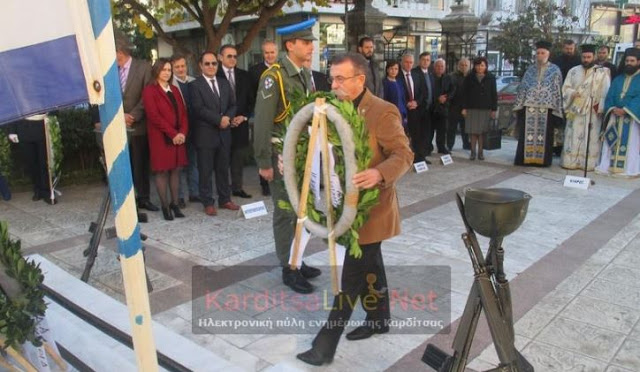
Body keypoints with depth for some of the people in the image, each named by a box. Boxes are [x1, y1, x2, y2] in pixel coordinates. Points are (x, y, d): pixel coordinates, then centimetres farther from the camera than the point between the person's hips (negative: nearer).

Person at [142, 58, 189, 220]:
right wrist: (173, 134, -15)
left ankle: (175, 204, 12)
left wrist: (183, 132, -4)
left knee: (176, 169, 5)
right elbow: (154, 116, -12)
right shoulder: (149, 90, -3)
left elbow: (183, 112, 12)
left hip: (179, 137, 6)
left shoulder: (174, 90, 18)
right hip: (160, 138, -6)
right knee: (162, 171, -2)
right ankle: (165, 206, 4)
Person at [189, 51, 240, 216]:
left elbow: (232, 105, 12)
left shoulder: (224, 83, 15)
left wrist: (227, 117, -8)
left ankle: (225, 199, 22)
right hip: (205, 134, -5)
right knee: (205, 171, 3)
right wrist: (219, 120, -15)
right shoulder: (195, 85, -4)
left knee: (223, 169, 12)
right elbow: (199, 109, -14)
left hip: (224, 133, 5)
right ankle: (208, 203, 12)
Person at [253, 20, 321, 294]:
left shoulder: (304, 74, 9)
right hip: (282, 156, -8)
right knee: (285, 213, 2)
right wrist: (264, 162, -18)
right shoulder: (273, 76, -15)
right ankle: (287, 269, 16)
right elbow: (263, 122, -18)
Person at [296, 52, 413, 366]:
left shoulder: (383, 112, -17)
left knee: (352, 274, -2)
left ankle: (326, 343, 5)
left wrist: (379, 174, -38)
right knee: (369, 264, 21)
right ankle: (379, 319, 39)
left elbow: (404, 155, -19)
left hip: (371, 207, -8)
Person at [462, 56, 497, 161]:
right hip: (472, 108, 0)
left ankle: (480, 152, 8)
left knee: (482, 131, 0)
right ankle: (473, 152, 8)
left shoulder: (491, 78, 7)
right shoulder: (469, 78, 7)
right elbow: (465, 93, 5)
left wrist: (494, 109, 0)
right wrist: (464, 108, -2)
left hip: (486, 109, 0)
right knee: (473, 131, 0)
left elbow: (494, 94, 6)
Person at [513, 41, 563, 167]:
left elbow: (557, 90, 2)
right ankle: (526, 158, 6)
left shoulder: (555, 70, 6)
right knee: (527, 133, 0)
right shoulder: (530, 70, 12)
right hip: (529, 106, 2)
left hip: (546, 107, -2)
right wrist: (518, 105, 3)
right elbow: (522, 87, 11)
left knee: (544, 134, 0)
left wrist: (556, 108, -5)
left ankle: (542, 159, 6)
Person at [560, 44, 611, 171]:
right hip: (575, 109, 2)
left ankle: (589, 163, 2)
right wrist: (572, 93, -14)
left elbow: (605, 92, 0)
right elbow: (565, 88, 7)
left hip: (593, 110, -2)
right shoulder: (573, 71, 10)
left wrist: (600, 106, -10)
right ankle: (571, 161, 6)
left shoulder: (602, 72, 3)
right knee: (573, 136, 2)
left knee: (591, 137, -1)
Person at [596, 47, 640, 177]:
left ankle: (629, 169, -1)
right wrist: (612, 109, -9)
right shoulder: (618, 79, 17)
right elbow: (610, 96, 9)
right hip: (615, 116, 4)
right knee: (612, 142, 4)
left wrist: (625, 110, -20)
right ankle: (608, 166, 8)